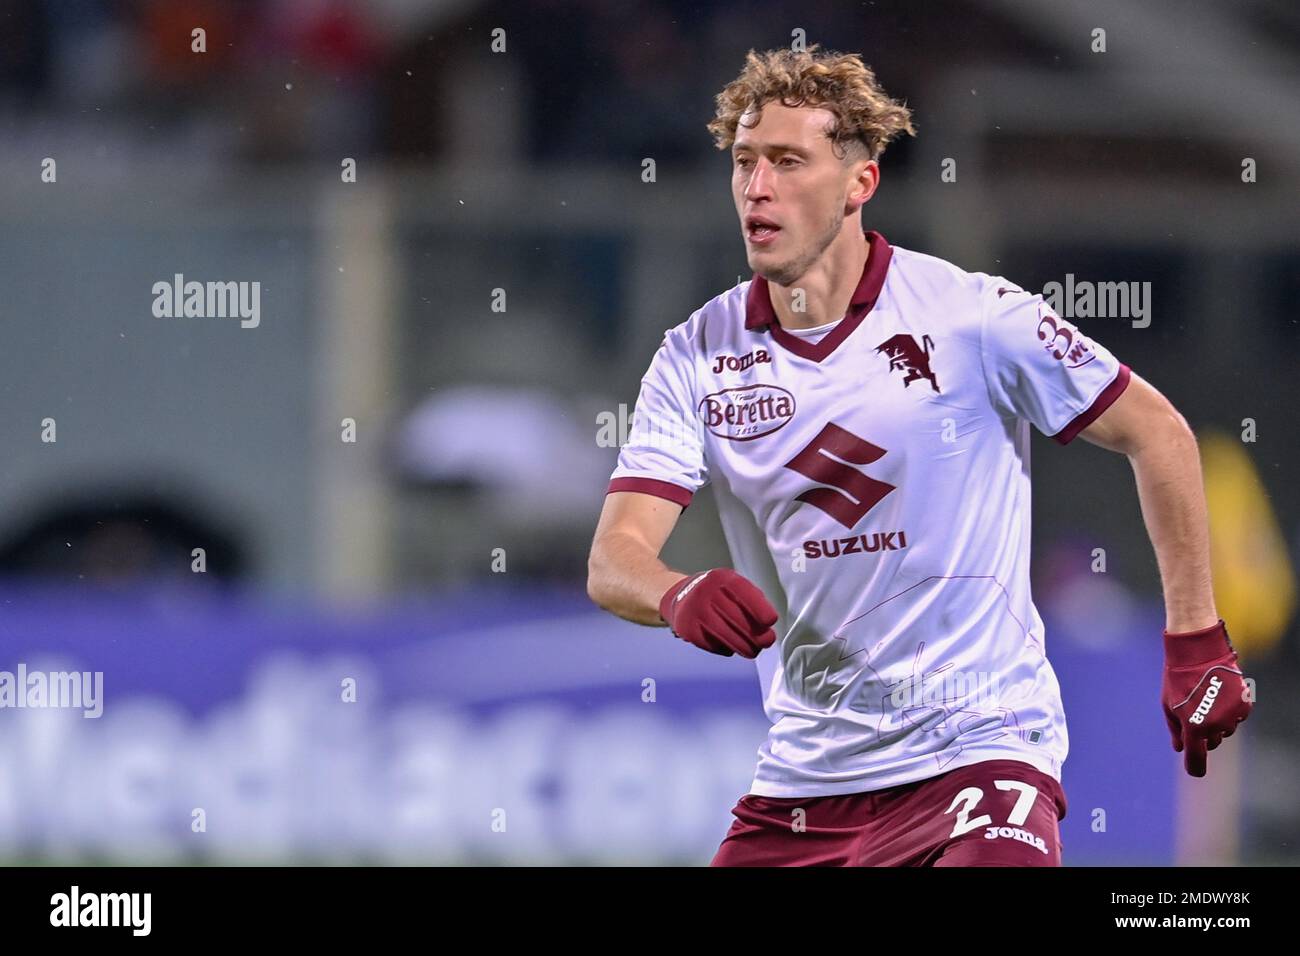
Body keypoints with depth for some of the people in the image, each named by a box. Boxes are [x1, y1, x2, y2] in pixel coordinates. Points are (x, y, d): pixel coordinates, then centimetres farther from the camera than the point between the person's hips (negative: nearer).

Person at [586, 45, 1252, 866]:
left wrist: (1199, 642, 2)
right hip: (800, 782, 5)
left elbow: (1157, 432, 3)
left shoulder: (973, 318, -8)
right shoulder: (699, 357, 2)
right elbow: (614, 559, -5)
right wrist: (679, 596, -29)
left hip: (978, 754, -5)